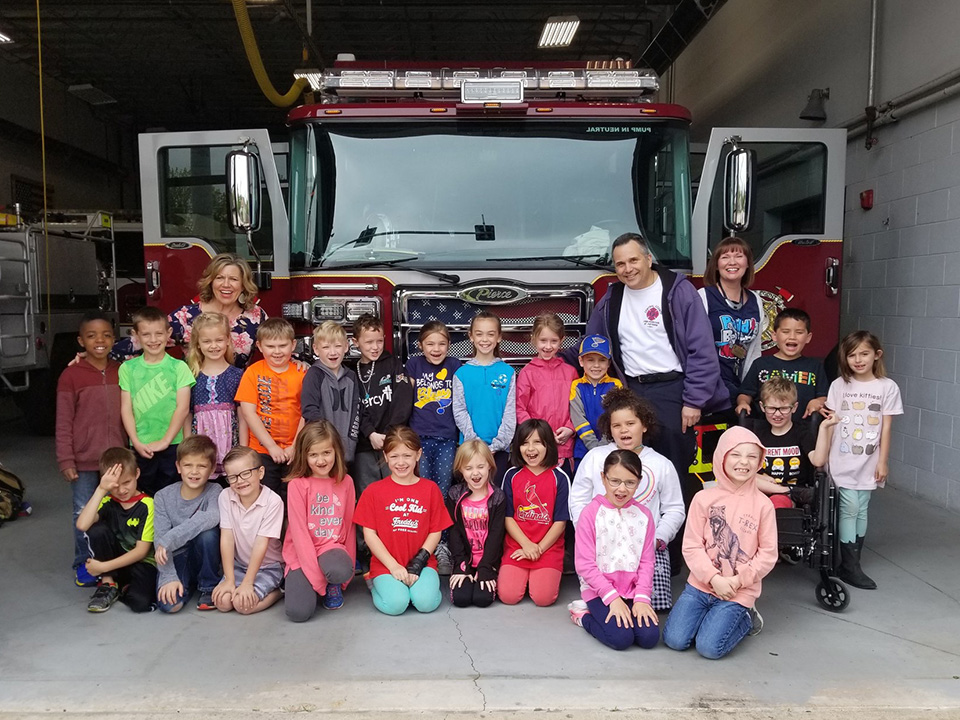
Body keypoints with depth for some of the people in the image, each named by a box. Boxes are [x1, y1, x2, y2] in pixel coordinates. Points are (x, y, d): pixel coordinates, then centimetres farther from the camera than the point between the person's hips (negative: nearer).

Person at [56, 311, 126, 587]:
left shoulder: (121, 372, 3)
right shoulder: (71, 375, -7)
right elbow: (64, 422, -5)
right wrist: (65, 460, -8)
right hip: (84, 460, -3)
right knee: (84, 512, 7)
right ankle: (84, 563, 24)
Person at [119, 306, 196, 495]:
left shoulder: (178, 367, -2)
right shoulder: (128, 368, 3)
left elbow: (182, 408, -6)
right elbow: (126, 409, 2)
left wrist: (165, 441, -10)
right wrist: (136, 442, -7)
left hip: (172, 445, -1)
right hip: (140, 447, 1)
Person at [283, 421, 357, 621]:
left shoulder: (345, 482, 1)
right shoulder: (297, 484, -9)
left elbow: (349, 524, 6)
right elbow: (299, 530, -12)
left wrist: (348, 564, 2)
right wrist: (315, 573, -16)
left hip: (332, 547, 2)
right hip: (302, 552, -2)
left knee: (340, 571, -35)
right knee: (299, 611, -23)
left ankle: (333, 586, 4)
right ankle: (297, 582, 13)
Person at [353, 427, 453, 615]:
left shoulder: (430, 489, 4)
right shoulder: (374, 491, 2)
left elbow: (435, 531, 4)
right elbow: (369, 533, -1)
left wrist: (418, 563, -9)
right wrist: (393, 566, -10)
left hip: (421, 563, 0)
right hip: (386, 565, 0)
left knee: (426, 602, -26)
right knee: (395, 604, -24)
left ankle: (423, 582, 7)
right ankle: (376, 584, 8)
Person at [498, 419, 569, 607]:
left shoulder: (559, 478, -3)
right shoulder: (512, 475, 3)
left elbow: (560, 521, -3)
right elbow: (508, 516, 2)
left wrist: (539, 548, -10)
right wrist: (527, 544, -11)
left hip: (548, 547, -1)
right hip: (516, 546, 2)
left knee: (543, 597, -18)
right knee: (508, 596, -14)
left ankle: (546, 575, 15)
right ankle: (524, 575, 18)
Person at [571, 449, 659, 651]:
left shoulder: (644, 515, 2)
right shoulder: (591, 513, -11)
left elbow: (647, 562, 2)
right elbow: (585, 564, -12)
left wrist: (642, 597, -11)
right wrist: (612, 597, -16)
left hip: (632, 590, 4)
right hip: (599, 590, -4)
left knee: (649, 637, -15)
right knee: (621, 637, -22)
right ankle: (584, 616, 7)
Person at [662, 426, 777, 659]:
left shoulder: (763, 505, -5)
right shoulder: (704, 498, -4)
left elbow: (768, 554, -5)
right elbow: (691, 546, -5)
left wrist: (739, 580, -14)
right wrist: (714, 579, -14)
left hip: (739, 591, -2)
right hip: (701, 584, 2)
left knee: (709, 647, -16)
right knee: (674, 639, -9)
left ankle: (745, 619, 14)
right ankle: (713, 616, 19)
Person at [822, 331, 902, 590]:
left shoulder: (887, 387, -1)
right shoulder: (839, 385, 0)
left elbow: (885, 428, 0)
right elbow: (831, 423, 2)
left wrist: (882, 461, -2)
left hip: (868, 461, 1)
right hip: (843, 460, -1)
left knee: (861, 510, 10)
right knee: (850, 508, -4)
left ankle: (853, 561, 20)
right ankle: (849, 566, 3)